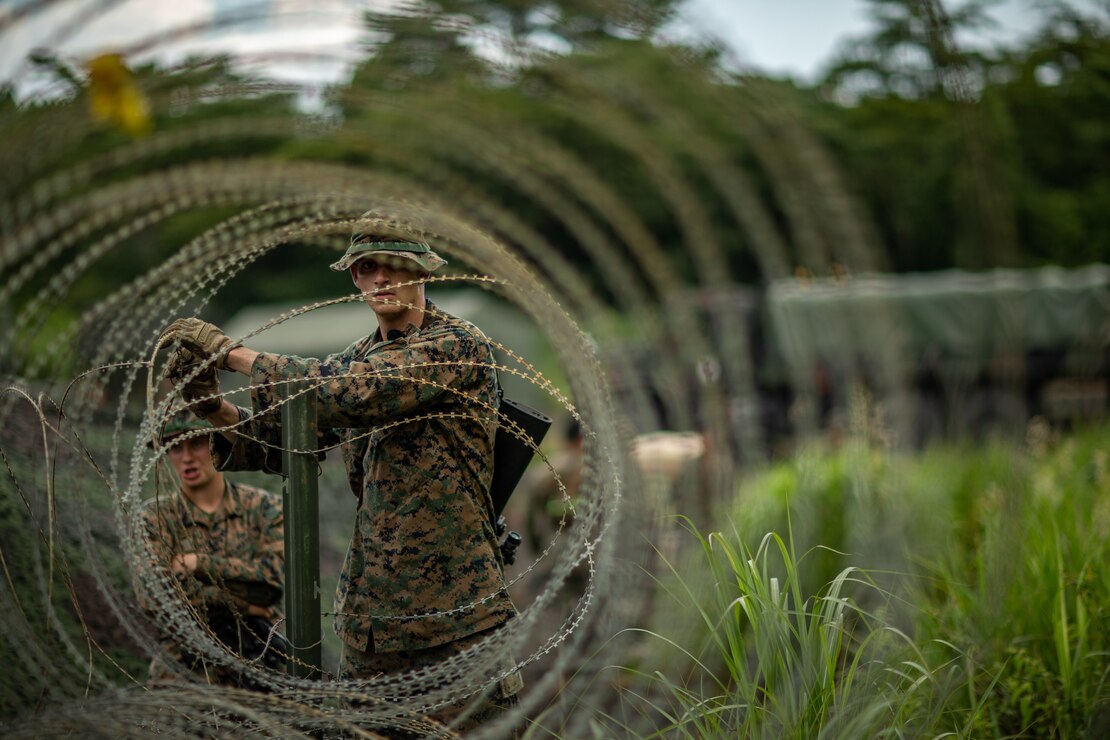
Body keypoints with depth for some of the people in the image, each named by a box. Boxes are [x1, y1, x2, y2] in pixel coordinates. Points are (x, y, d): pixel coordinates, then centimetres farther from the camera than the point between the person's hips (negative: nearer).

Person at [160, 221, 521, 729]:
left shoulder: (459, 346, -8)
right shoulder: (360, 358, 14)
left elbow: (352, 394, -21)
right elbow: (281, 440, 11)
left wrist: (232, 352, -17)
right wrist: (212, 408, -8)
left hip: (456, 608, -6)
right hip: (371, 609, 6)